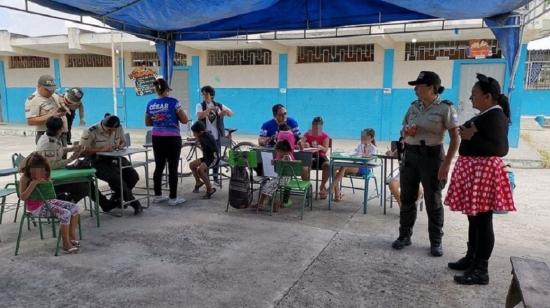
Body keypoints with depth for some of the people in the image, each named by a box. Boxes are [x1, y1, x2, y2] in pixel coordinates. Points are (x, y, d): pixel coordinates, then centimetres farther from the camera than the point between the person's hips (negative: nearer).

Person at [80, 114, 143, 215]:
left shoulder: (119, 129, 2)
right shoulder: (91, 132, -14)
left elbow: (123, 141, 19)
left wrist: (121, 145, -6)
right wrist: (102, 149, -26)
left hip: (114, 159, 6)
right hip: (98, 162, -5)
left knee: (133, 176, -14)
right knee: (116, 179, -29)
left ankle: (116, 199, 8)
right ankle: (134, 204, -14)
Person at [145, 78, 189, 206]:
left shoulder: (150, 104, 5)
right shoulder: (173, 102, -11)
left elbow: (147, 123, 16)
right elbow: (185, 120, -7)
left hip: (157, 138, 5)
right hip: (172, 138, -5)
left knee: (159, 166, 13)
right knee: (173, 168, 0)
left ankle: (157, 196, 20)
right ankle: (173, 198, 4)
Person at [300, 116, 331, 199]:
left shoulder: (325, 136, 4)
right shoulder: (307, 134, 5)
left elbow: (326, 149, -8)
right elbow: (301, 146, -6)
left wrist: (320, 147, -31)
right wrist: (304, 145, -30)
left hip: (321, 156, 0)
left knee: (327, 165, -33)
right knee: (304, 168, -33)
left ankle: (322, 187, -11)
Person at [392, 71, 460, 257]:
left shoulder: (445, 108, -9)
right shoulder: (413, 106, 8)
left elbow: (455, 139, -10)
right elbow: (404, 131, 18)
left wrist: (446, 164, -15)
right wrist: (406, 132, -7)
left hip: (432, 156, -5)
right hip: (410, 155, 5)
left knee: (433, 201, 3)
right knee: (407, 198, 9)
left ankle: (436, 241, 18)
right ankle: (404, 236, 23)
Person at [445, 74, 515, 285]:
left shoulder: (495, 116, -16)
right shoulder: (484, 115, 13)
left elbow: (500, 149, -24)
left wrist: (472, 137, -21)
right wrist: (467, 133, 6)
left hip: (484, 172, -10)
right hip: (473, 170, 10)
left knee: (482, 221, -3)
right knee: (473, 218, 17)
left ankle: (481, 270, 6)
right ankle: (471, 259, 29)